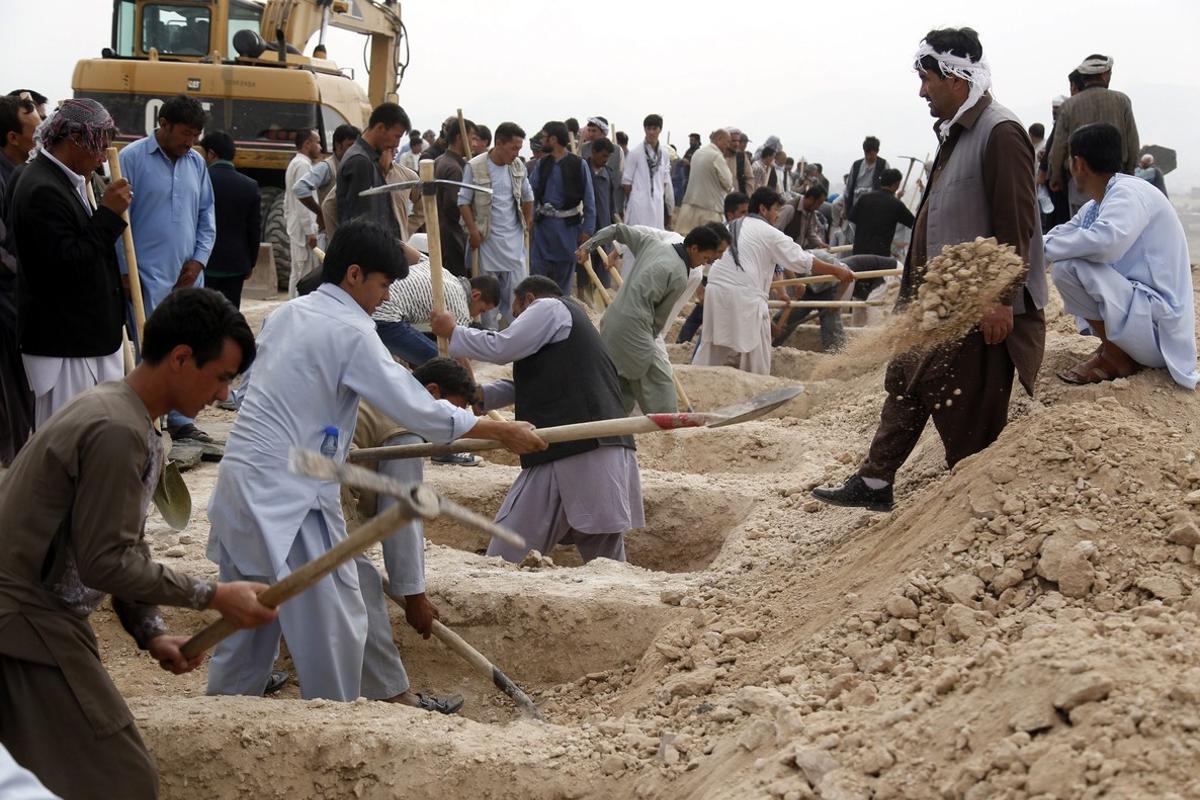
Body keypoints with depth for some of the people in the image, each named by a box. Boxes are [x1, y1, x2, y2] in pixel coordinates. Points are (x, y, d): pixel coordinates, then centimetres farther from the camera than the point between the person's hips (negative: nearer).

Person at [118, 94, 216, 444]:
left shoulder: (196, 163, 11)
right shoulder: (132, 158, -6)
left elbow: (207, 215, 16)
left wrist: (198, 260, 4)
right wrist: (125, 272, -10)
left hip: (188, 276, 6)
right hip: (149, 277, -6)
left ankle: (181, 421, 20)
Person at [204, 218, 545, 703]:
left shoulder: (287, 314, 14)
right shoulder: (350, 331, -12)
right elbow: (416, 410, -14)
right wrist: (503, 432, -7)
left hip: (240, 481, 9)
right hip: (287, 497, -9)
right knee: (334, 624, 2)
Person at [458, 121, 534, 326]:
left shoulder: (518, 166, 2)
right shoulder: (475, 167, -11)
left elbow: (527, 196, 15)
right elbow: (464, 201, -7)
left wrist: (528, 223, 12)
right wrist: (473, 232, -11)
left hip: (514, 238, 4)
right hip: (488, 238, -4)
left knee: (516, 287, 3)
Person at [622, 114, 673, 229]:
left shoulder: (664, 153, 8)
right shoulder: (635, 153, -5)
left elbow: (666, 181, 13)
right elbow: (626, 181, 0)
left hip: (657, 204, 4)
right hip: (639, 204, -4)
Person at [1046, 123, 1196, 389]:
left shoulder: (1130, 192, -17)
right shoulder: (1093, 208, 11)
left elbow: (1107, 241, -35)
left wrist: (1048, 246, -20)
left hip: (1159, 325, -10)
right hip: (1139, 309, 10)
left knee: (1068, 267, -22)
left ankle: (1115, 358, -6)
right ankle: (1113, 347, 12)